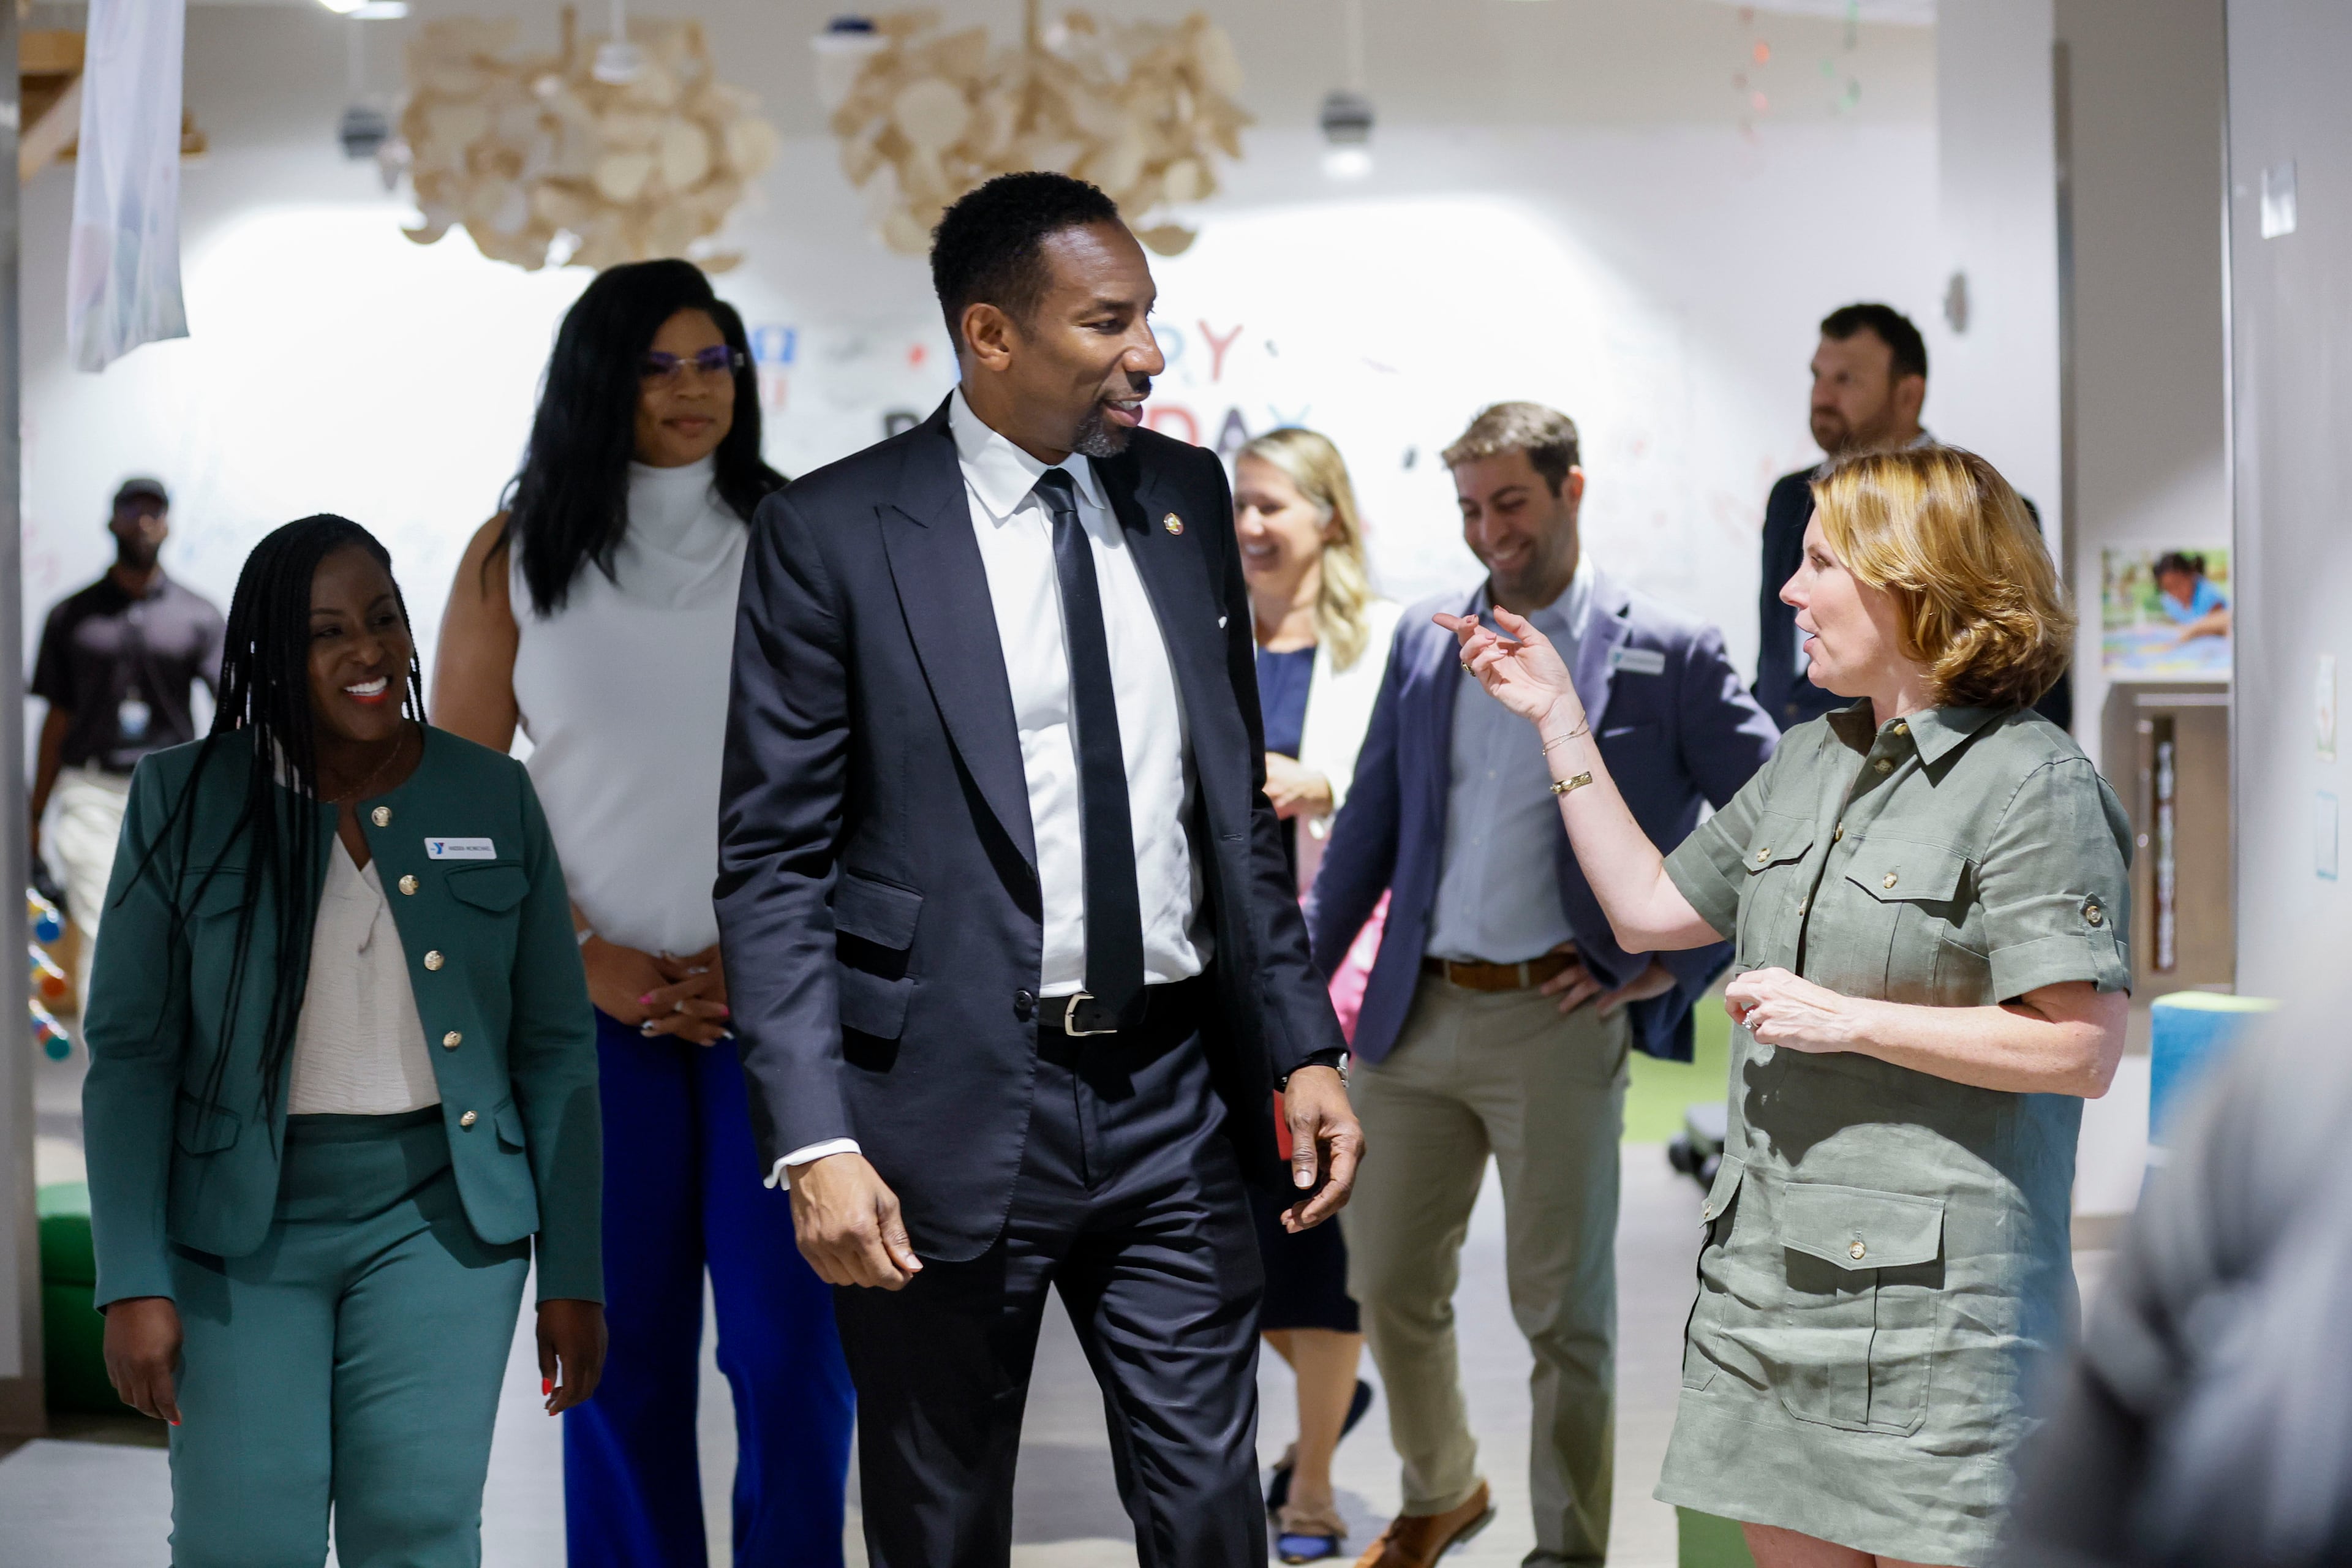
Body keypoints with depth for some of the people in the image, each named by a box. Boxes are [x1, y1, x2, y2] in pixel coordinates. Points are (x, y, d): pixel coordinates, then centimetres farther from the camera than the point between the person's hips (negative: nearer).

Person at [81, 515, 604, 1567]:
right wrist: (133, 1281, -9)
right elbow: (132, 1053, -2)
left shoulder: (493, 798, 3)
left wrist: (573, 1276, 2)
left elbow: (554, 1049, 5)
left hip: (436, 1217, 1)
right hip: (241, 1226, -1)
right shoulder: (186, 798, -1)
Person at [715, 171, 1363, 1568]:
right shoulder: (833, 534, -7)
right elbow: (772, 863, -8)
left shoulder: (1187, 495, 8)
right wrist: (817, 1144, -16)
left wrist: (1305, 1048, 8)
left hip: (1178, 1099, 4)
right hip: (954, 1107, -3)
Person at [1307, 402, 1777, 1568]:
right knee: (1388, 1285, 12)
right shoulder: (1423, 641, 10)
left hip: (1559, 1024, -4)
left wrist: (1678, 968, -5)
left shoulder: (1667, 655, -3)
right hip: (1416, 1021, 4)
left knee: (1564, 1311, 2)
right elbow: (1366, 835, 14)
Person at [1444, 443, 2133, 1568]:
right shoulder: (1808, 764, 15)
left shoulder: (2029, 782, -11)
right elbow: (1650, 910, 22)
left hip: (1925, 1298, -8)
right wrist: (1561, 722, 20)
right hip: (1771, 1278, 8)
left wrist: (1846, 1020, -16)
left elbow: (2083, 1048, -17)